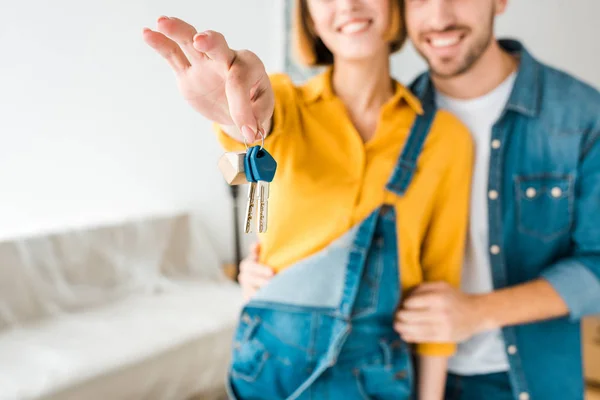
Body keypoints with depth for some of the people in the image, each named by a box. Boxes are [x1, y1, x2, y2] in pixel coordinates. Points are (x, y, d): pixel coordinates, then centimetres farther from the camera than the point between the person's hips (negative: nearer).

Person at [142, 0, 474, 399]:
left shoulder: (444, 135, -3)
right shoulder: (289, 104, -2)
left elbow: (439, 286, -1)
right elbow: (254, 122, -28)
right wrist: (241, 111, -51)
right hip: (271, 360, 1)